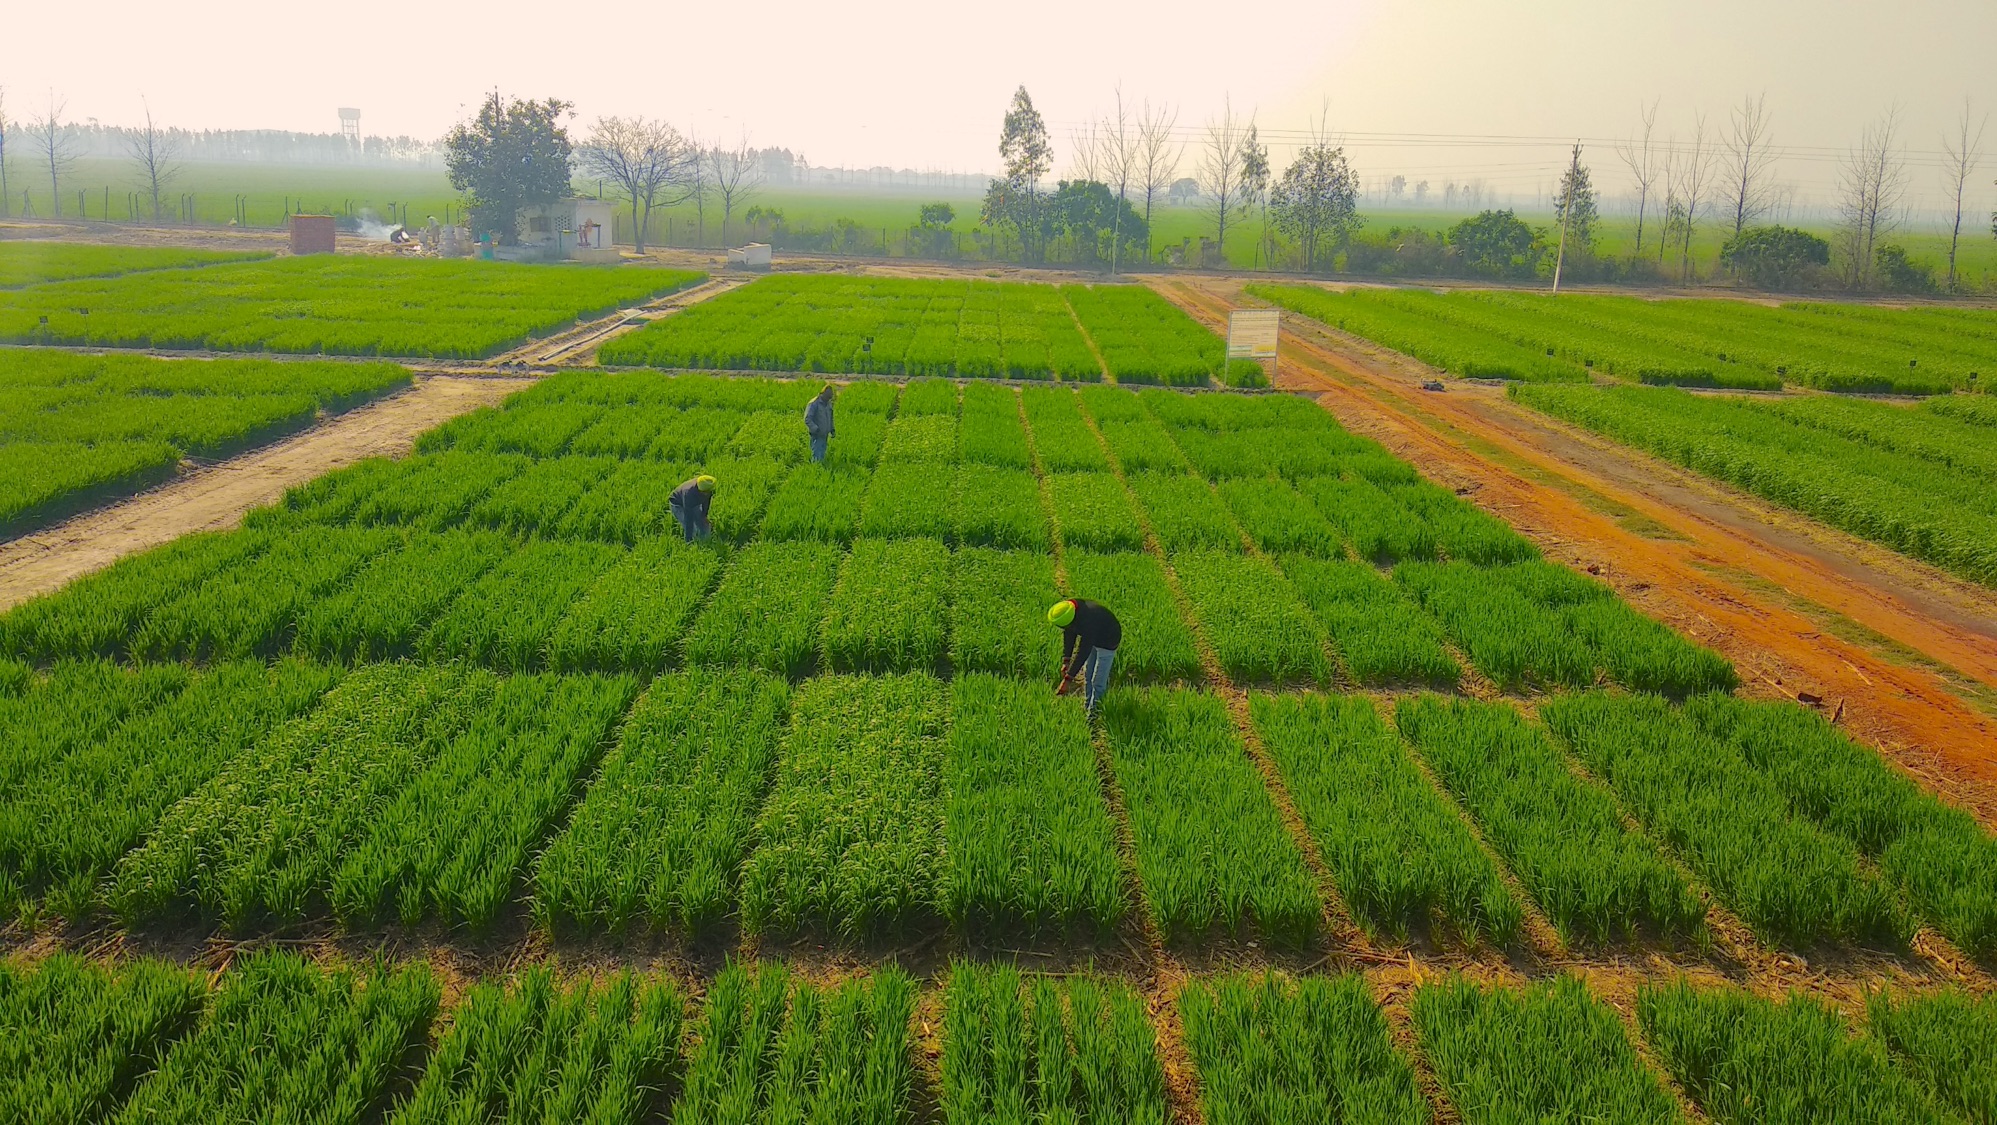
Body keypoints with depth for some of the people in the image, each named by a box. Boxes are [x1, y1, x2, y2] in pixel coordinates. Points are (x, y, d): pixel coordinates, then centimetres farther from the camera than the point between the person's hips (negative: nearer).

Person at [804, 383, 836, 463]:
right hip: (817, 436, -7)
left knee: (822, 457, 13)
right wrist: (816, 429, -30)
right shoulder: (814, 404, -14)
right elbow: (807, 419, -19)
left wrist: (832, 430, 12)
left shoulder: (829, 404, 9)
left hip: (824, 436, 7)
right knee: (817, 458, -9)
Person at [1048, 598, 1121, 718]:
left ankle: (1093, 713, 6)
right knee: (1087, 674, 17)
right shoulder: (1067, 609, -23)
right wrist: (1066, 661, -14)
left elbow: (1082, 653, -40)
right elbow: (1068, 635, -8)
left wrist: (1067, 680, -36)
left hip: (1107, 642, -8)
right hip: (1091, 639, 8)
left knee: (1098, 681, -6)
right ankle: (1087, 705, 33)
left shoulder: (1087, 622, -45)